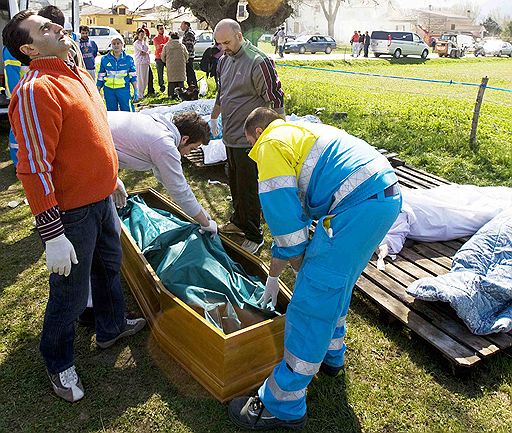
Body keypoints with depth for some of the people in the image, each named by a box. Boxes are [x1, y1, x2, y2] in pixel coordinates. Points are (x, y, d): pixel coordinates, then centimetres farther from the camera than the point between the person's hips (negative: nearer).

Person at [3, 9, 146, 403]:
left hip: (101, 197, 9)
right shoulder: (35, 90, -21)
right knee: (71, 293, 7)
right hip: (71, 211, -9)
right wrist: (52, 235, -25)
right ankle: (59, 364, 32)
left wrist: (111, 177, 25)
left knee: (109, 266, 25)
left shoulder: (77, 74, 9)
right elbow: (35, 168, -25)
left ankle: (112, 327, 50)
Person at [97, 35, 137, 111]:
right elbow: (100, 77, 10)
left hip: (124, 90, -2)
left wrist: (136, 90, -1)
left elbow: (133, 76, 6)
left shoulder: (128, 58, 3)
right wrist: (98, 91, 8)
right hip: (109, 90, 2)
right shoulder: (105, 59, 6)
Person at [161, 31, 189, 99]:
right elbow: (187, 56, 7)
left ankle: (172, 94, 4)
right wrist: (184, 61, 26)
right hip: (181, 66, 0)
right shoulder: (182, 46, 0)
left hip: (170, 67, 0)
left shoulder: (166, 46, 1)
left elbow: (163, 57, 7)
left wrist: (166, 62, 26)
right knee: (181, 82, 5)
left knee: (171, 81, 6)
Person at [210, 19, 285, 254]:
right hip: (230, 135, 8)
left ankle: (253, 236, 11)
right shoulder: (224, 60, 9)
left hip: (248, 139, -8)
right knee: (234, 182, 19)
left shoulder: (259, 62, -17)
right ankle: (238, 221, 37)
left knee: (248, 188, -2)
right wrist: (214, 118, 31)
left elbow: (276, 100, -15)